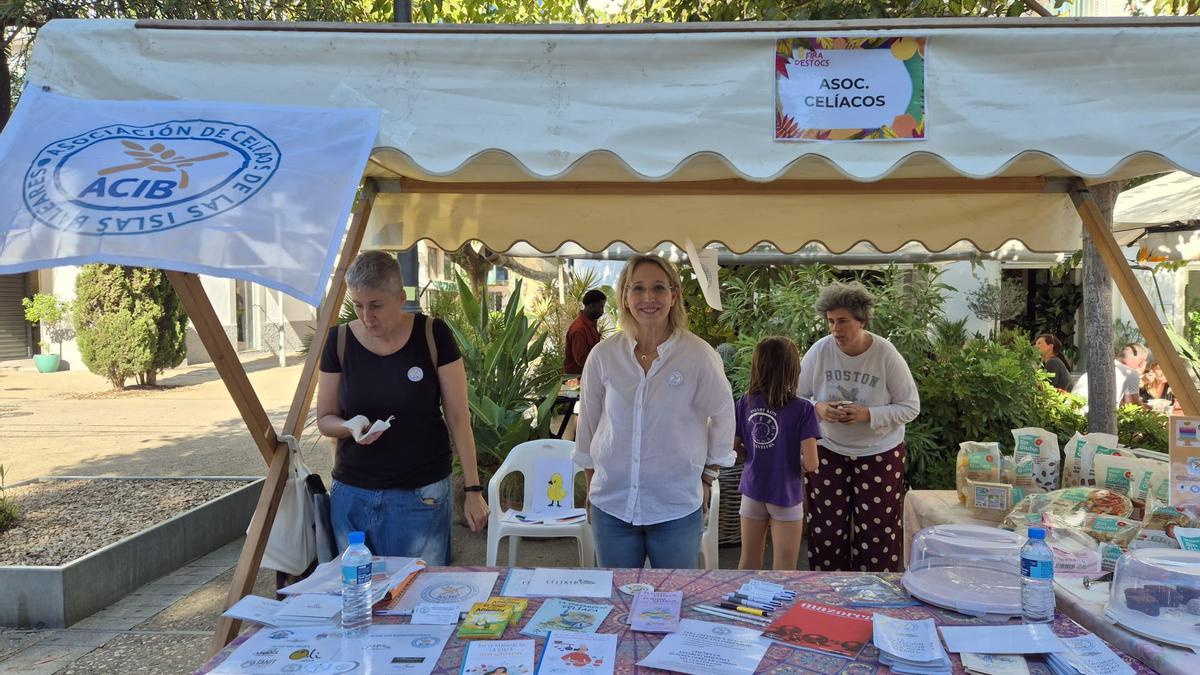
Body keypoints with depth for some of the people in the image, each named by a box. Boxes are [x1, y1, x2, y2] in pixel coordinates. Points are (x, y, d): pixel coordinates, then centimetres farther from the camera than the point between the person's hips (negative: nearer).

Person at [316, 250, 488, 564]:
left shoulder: (433, 335, -7)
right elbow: (325, 418, 7)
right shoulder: (340, 341, -1)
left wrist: (473, 489, -5)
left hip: (421, 496, -2)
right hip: (353, 495, 2)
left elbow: (458, 417, -4)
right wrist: (351, 428, -15)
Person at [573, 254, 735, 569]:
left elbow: (722, 417, 4)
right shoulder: (603, 355, -4)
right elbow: (587, 424, 8)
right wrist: (591, 485, 13)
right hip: (611, 506, 2)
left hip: (677, 508, -2)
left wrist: (707, 478, 7)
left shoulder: (699, 355, -10)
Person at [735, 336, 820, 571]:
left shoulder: (746, 402, -7)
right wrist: (800, 462, 1)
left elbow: (734, 445, 1)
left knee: (749, 561, 18)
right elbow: (811, 464, -20)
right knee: (784, 568, 9)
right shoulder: (802, 409, -18)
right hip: (785, 494, -4)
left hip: (752, 490, 4)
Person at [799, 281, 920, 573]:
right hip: (829, 450, 2)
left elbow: (910, 407, -10)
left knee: (876, 529, 6)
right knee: (827, 527, 7)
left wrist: (868, 414, -25)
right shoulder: (820, 351, -11)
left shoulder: (887, 355, -15)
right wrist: (818, 409, -23)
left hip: (879, 453, -1)